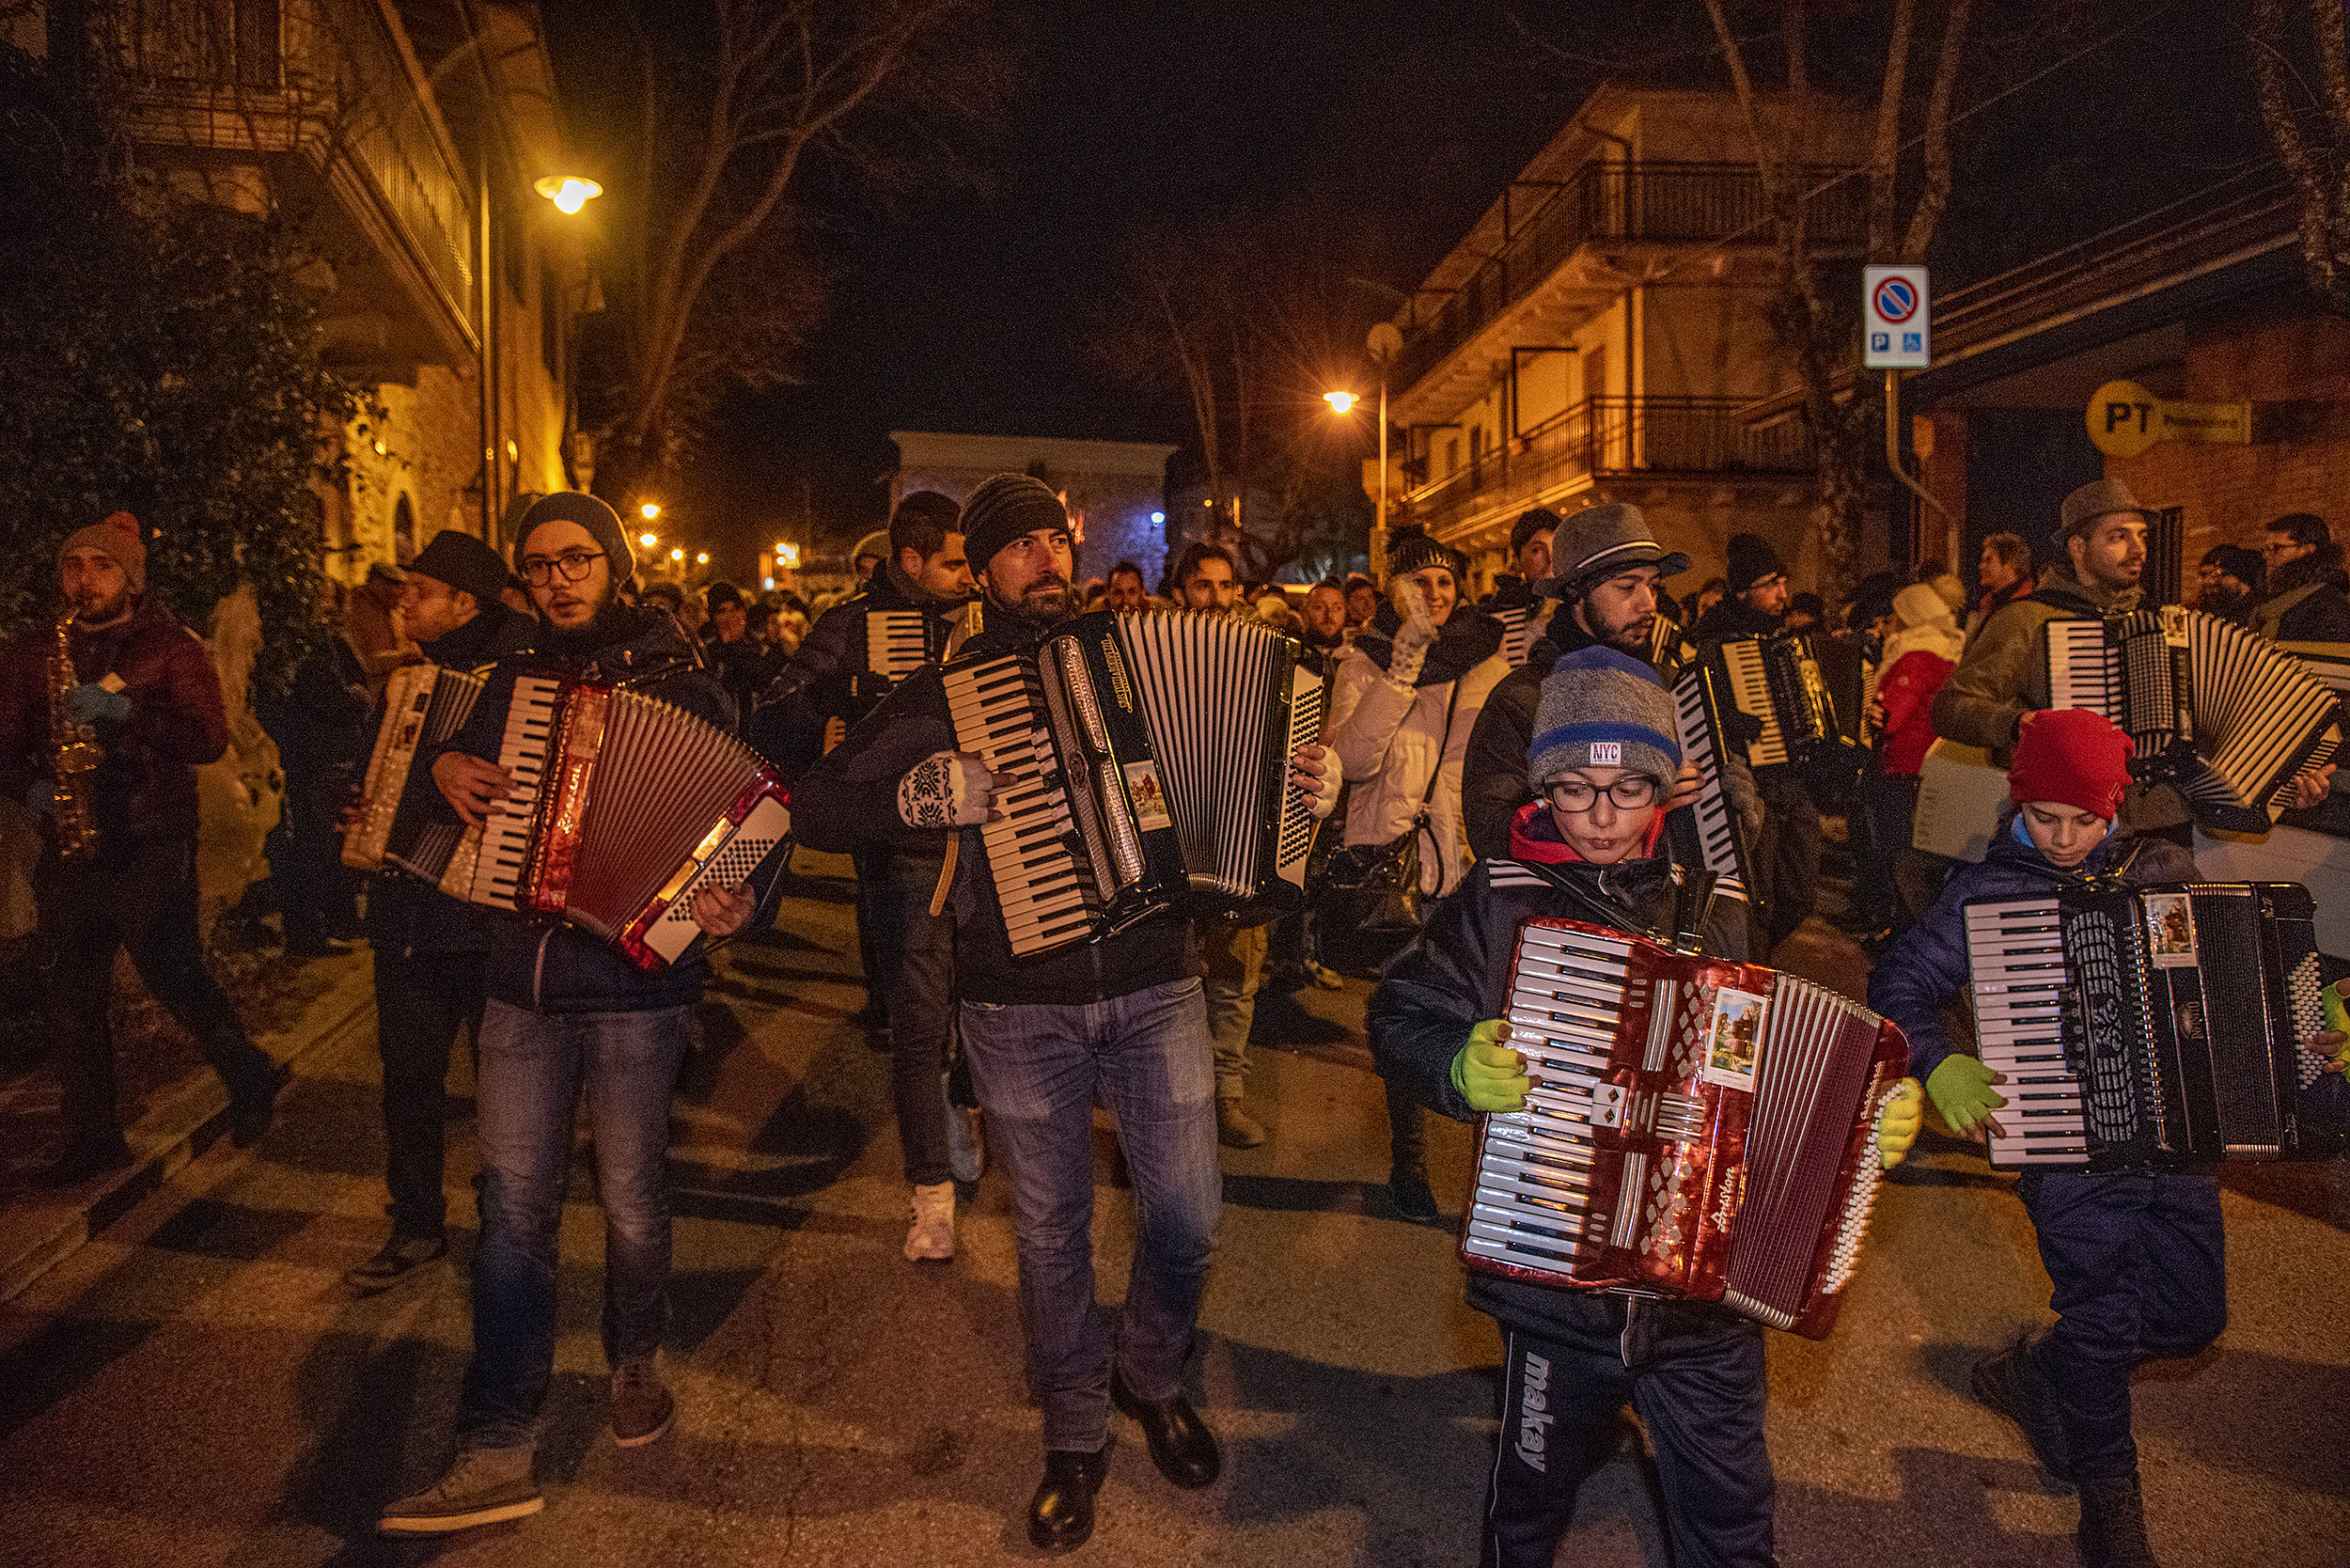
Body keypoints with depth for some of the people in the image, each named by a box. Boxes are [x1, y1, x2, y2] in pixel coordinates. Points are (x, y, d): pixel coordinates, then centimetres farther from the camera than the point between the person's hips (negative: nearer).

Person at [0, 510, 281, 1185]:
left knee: (176, 977, -6)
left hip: (150, 846, -4)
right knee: (69, 995, 6)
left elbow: (209, 737, -10)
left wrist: (126, 708, -23)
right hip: (67, 846, 5)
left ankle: (249, 1078, 18)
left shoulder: (170, 645, 0)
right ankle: (93, 1136, 17)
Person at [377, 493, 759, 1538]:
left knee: (630, 1198, 9)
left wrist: (730, 903, -24)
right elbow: (456, 762, 26)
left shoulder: (682, 687, -1)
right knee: (512, 1207, 2)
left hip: (633, 983, -3)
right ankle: (496, 1454, 7)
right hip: (521, 984, 4)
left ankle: (635, 1364, 35)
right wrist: (445, 767, 3)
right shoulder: (512, 684, 12)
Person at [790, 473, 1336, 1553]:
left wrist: (1305, 786, -2)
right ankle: (1074, 1437, 30)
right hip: (1019, 1008, -1)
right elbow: (815, 810, 0)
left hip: (1152, 987, 1)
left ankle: (1150, 1374, 33)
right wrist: (925, 792, -16)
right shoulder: (943, 691, 3)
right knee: (1051, 1232, 9)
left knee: (1187, 1216, 3)